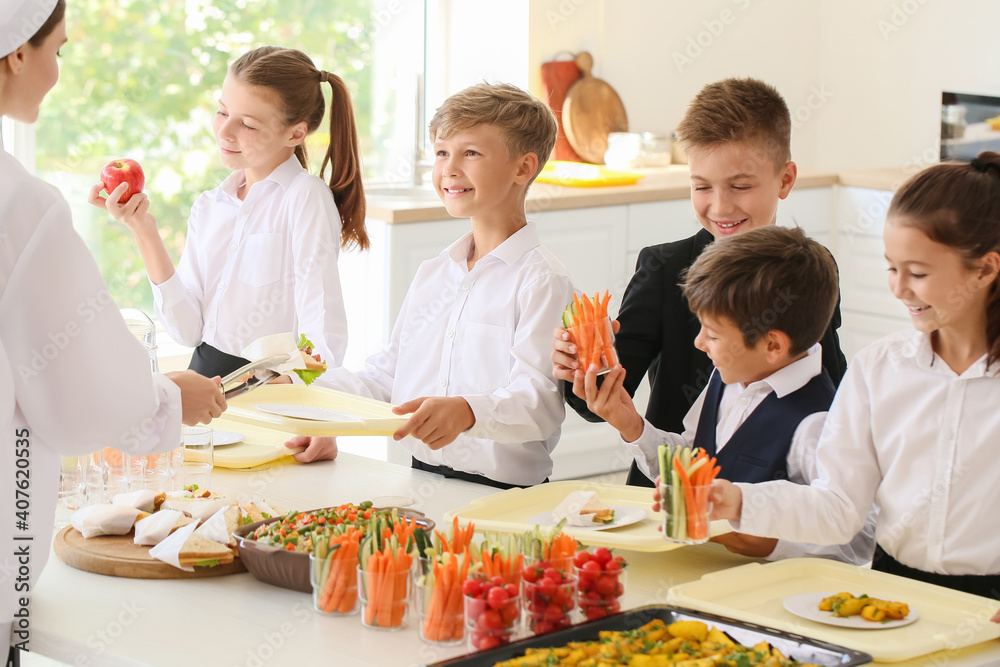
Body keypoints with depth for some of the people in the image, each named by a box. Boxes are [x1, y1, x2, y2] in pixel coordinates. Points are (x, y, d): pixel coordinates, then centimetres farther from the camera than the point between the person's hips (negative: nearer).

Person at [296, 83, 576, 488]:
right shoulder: (431, 275, 18)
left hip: (503, 495, -6)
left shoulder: (541, 281, -7)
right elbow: (385, 379, 22)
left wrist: (468, 411, -38)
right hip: (421, 481, 6)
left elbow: (540, 401, -19)